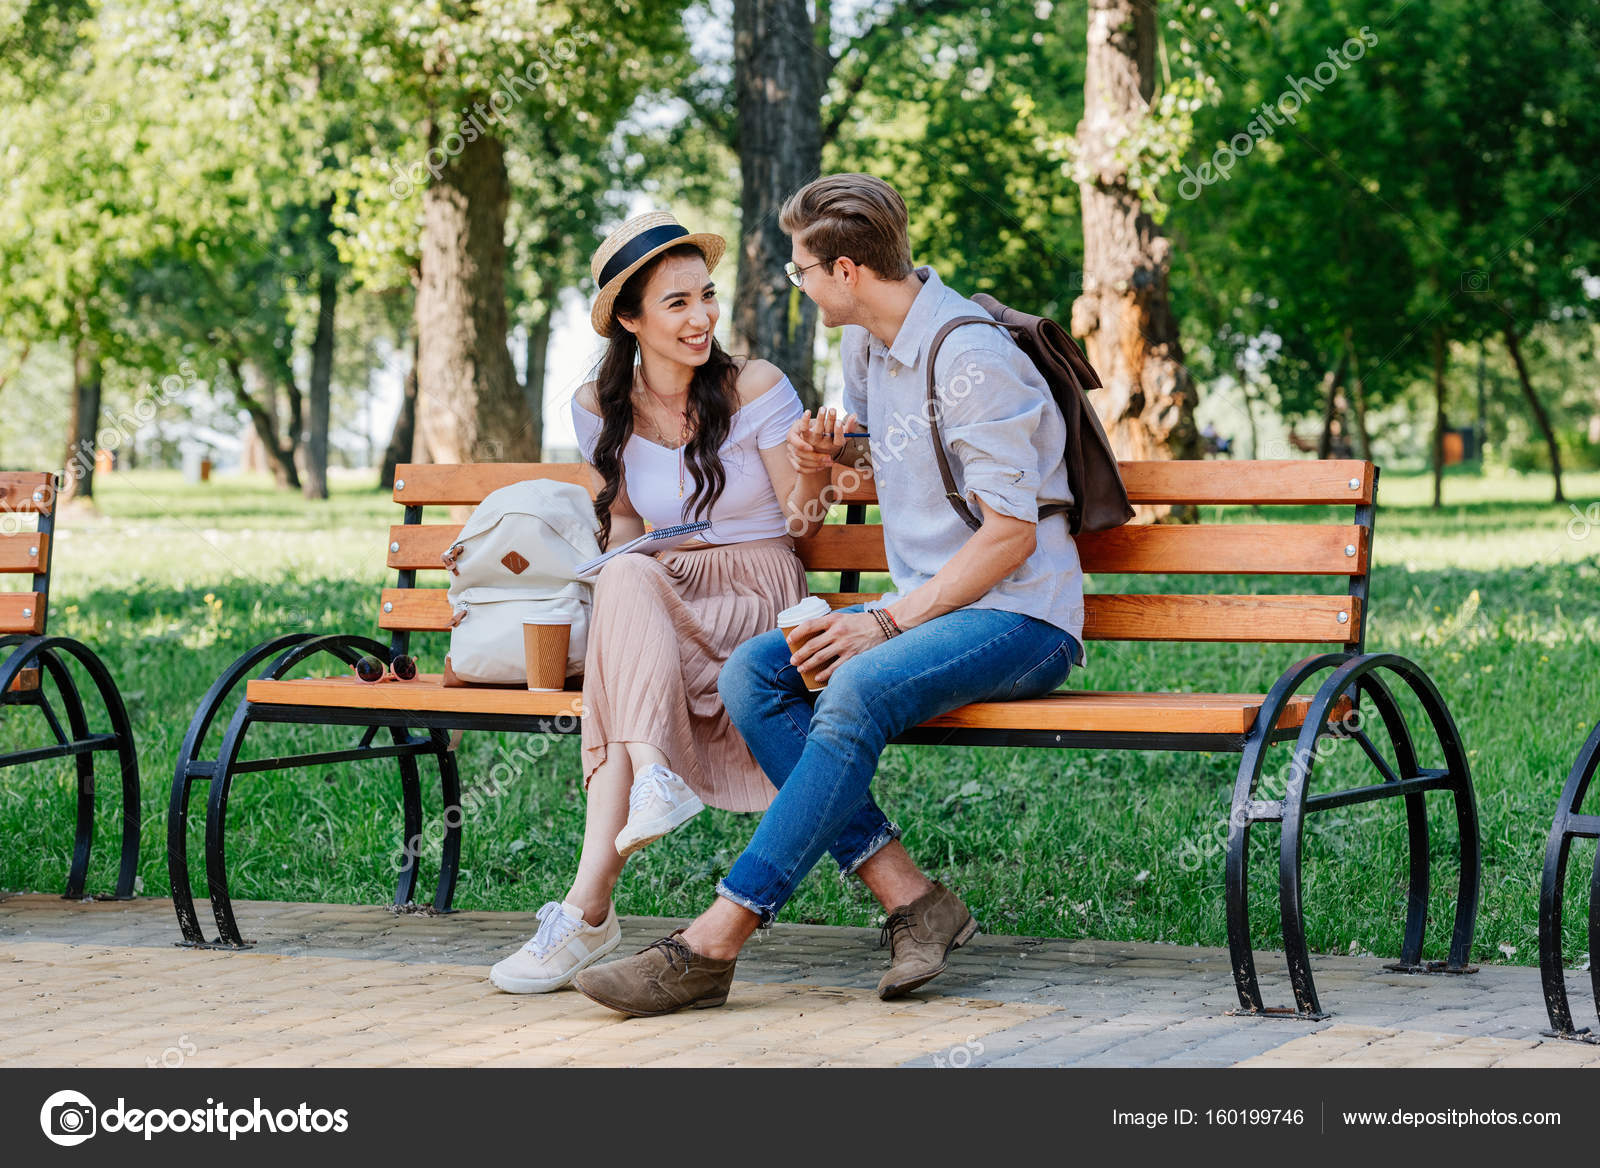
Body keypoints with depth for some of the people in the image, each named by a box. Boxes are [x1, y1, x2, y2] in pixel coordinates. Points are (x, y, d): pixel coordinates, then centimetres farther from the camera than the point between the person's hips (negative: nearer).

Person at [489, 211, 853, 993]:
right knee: (621, 578, -34)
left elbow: (800, 521, 1)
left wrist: (816, 460, -19)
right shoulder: (601, 409, 6)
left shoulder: (755, 390, -4)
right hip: (655, 596, 3)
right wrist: (622, 554, -1)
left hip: (757, 601, -3)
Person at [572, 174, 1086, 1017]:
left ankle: (713, 944, -36)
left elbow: (1012, 532, -18)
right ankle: (909, 899, -21)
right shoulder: (867, 341, 13)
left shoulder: (971, 356, -16)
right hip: (926, 606, 9)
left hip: (1019, 614, -9)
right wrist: (831, 456, 9)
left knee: (858, 689, -35)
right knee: (750, 676, -14)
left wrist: (888, 623, -20)